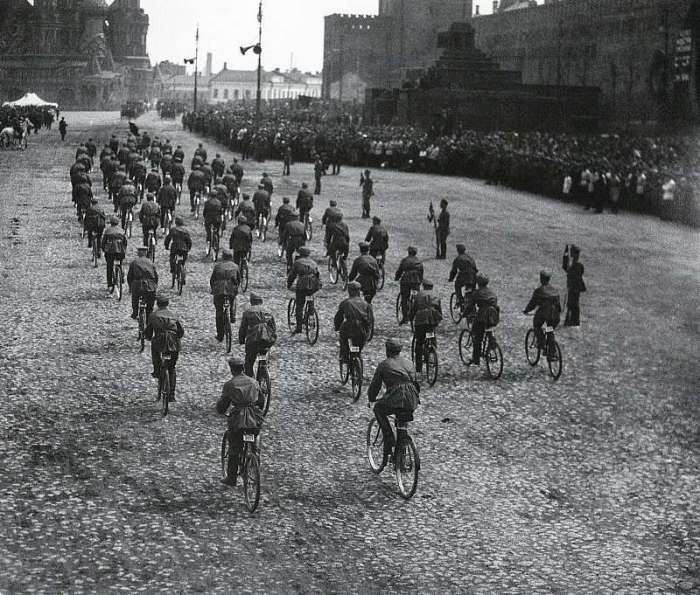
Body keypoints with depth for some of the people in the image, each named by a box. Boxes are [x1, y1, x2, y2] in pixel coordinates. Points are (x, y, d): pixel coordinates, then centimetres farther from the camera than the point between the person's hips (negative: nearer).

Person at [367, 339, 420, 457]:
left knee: (378, 409, 23)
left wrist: (371, 399, 33)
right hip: (413, 402, 5)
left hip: (396, 398, -5)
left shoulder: (384, 365, 11)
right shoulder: (408, 363, 25)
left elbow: (375, 384, 15)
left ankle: (389, 439, 10)